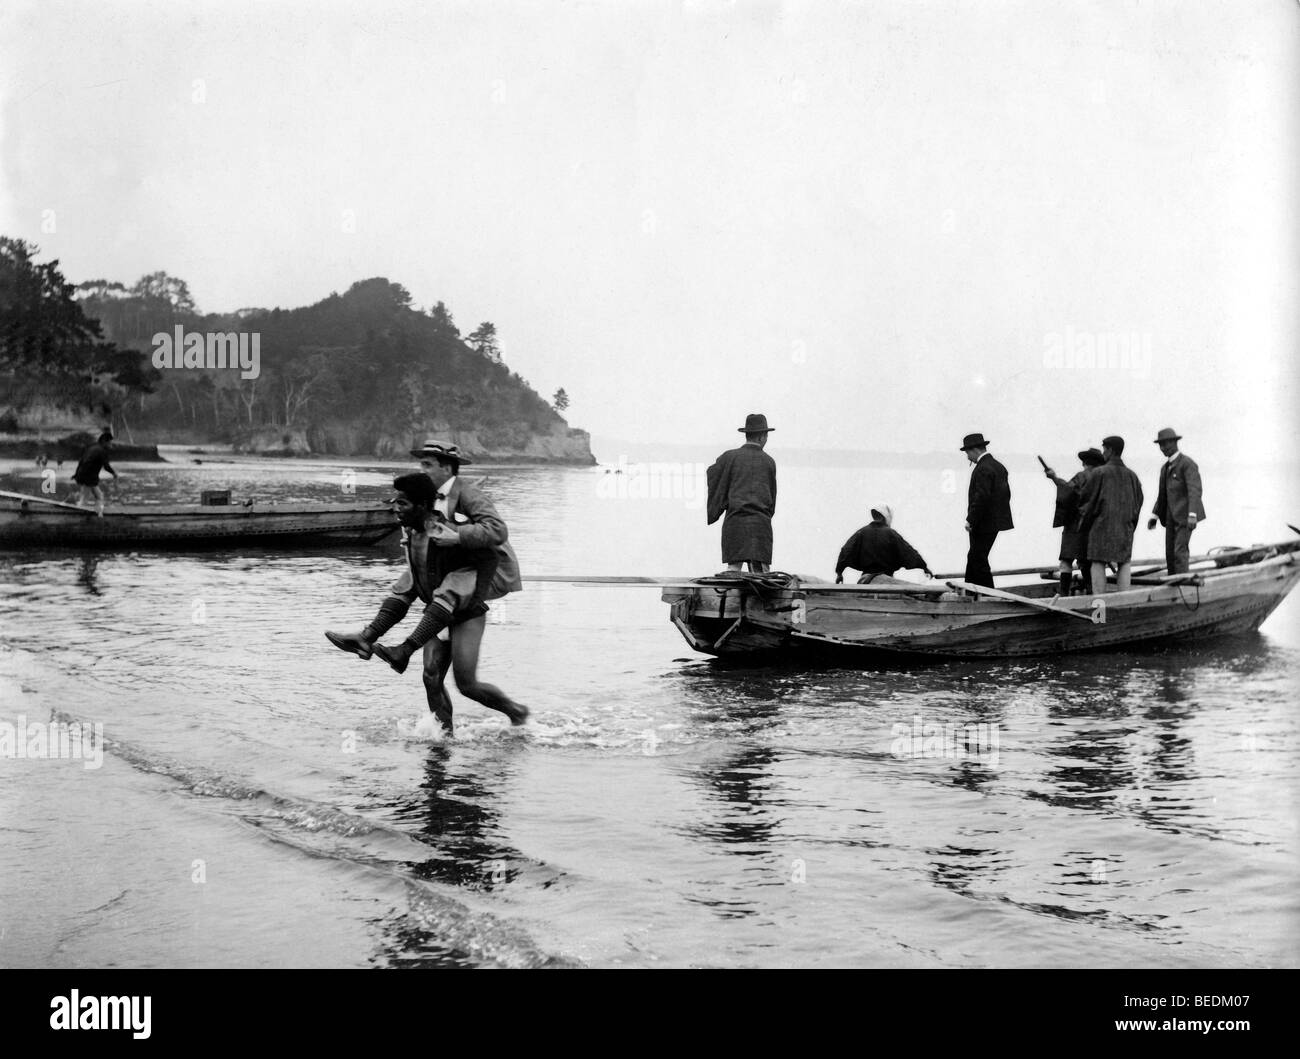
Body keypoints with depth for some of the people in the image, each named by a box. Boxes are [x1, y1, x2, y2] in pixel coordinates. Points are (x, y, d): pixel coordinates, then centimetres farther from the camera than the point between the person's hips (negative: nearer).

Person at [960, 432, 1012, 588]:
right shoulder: (999, 466, 12)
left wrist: (970, 521, -19)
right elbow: (1006, 493, 16)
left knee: (978, 560, -1)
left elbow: (981, 497, -25)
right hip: (996, 521, 10)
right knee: (973, 558, 16)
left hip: (983, 523, -10)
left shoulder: (982, 469, -18)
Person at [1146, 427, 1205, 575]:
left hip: (1185, 516, -8)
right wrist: (1155, 516, 11)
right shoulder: (1165, 468, 19)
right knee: (1170, 553, 4)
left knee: (1180, 551, -16)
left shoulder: (1188, 463, -10)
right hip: (1171, 517, 8)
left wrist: (1192, 515, -31)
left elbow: (1195, 491, -20)